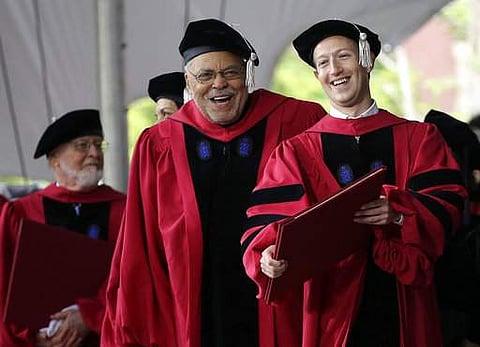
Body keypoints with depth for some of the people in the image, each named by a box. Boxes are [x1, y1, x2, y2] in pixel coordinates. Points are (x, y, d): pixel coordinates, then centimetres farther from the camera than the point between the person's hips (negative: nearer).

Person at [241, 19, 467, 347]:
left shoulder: (419, 138, 8)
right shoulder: (298, 151, 5)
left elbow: (447, 203, -4)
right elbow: (270, 221, -6)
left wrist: (399, 212, -23)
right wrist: (269, 254, -27)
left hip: (404, 306, 1)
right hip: (331, 306, 0)